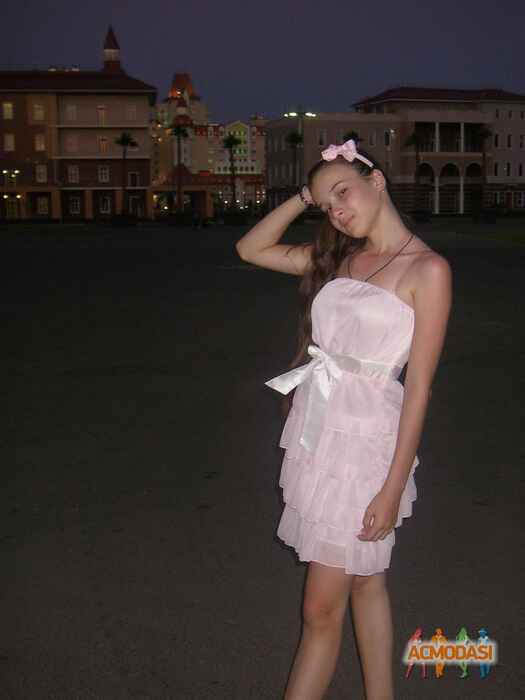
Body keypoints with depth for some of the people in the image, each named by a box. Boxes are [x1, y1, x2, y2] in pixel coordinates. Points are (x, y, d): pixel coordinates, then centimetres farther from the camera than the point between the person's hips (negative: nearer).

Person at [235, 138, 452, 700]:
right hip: (315, 428, 7)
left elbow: (418, 388, -12)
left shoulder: (427, 269, -10)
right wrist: (303, 198, 5)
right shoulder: (340, 256, 9)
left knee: (322, 609, 0)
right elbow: (250, 249, 16)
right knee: (364, 581, 18)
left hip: (363, 440, -6)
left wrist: (394, 488, -14)